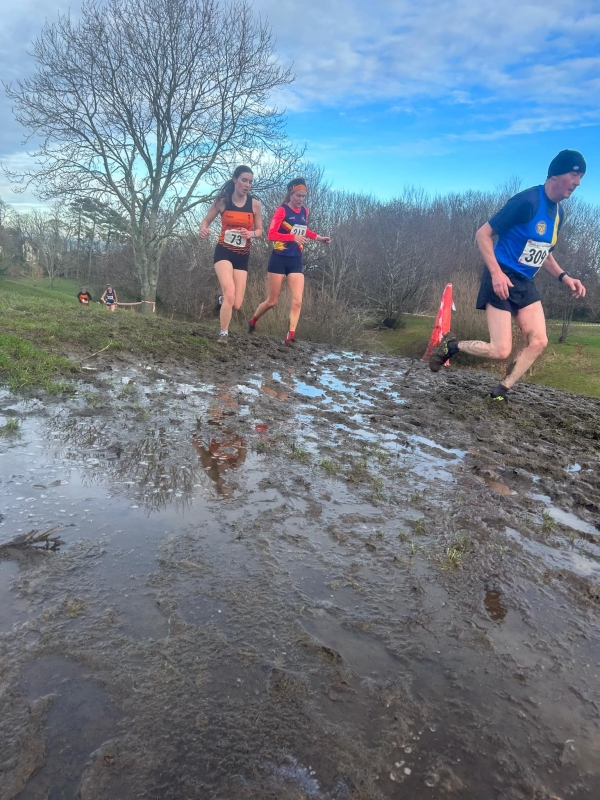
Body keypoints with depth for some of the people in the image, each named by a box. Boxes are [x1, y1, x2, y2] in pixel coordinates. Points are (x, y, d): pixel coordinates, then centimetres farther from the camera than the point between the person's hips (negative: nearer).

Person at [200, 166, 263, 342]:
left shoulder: (255, 204, -1)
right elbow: (206, 221, 6)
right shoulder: (222, 201, -4)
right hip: (223, 252, -2)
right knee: (230, 293, -25)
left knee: (236, 305, -2)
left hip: (242, 256, 2)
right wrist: (203, 229, -17)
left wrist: (251, 234, -15)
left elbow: (259, 230, 8)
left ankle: (223, 299, 36)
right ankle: (224, 334, -8)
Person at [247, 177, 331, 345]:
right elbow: (271, 235, -20)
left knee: (297, 301, -9)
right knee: (272, 301, 5)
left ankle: (290, 337, -6)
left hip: (296, 261, 5)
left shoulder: (305, 212, 8)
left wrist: (318, 237, 13)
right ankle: (252, 322, 30)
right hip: (279, 259, -5)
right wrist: (293, 237, -31)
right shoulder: (282, 210, -11)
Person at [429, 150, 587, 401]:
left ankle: (500, 393, 7)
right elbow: (483, 234, -15)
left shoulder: (558, 212, 11)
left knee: (538, 342, -4)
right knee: (501, 350, -12)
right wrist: (496, 272, -25)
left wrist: (564, 277, 6)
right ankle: (451, 345, 11)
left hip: (526, 284, 8)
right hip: (502, 280, -8)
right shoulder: (527, 201, -16)